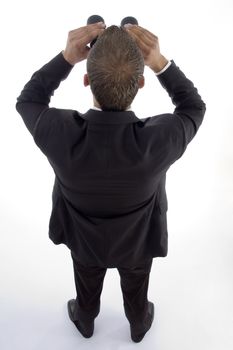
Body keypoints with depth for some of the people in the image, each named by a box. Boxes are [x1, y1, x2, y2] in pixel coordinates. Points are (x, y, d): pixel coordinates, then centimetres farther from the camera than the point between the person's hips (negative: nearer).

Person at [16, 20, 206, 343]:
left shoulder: (58, 134, -40)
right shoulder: (159, 140, -41)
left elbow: (27, 102, -14)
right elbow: (194, 108, -17)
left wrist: (67, 57, -26)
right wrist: (158, 61, -28)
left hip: (84, 239, 1)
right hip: (137, 241, 0)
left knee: (87, 289, 35)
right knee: (135, 291, 34)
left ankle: (85, 322, 67)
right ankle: (139, 326, 66)